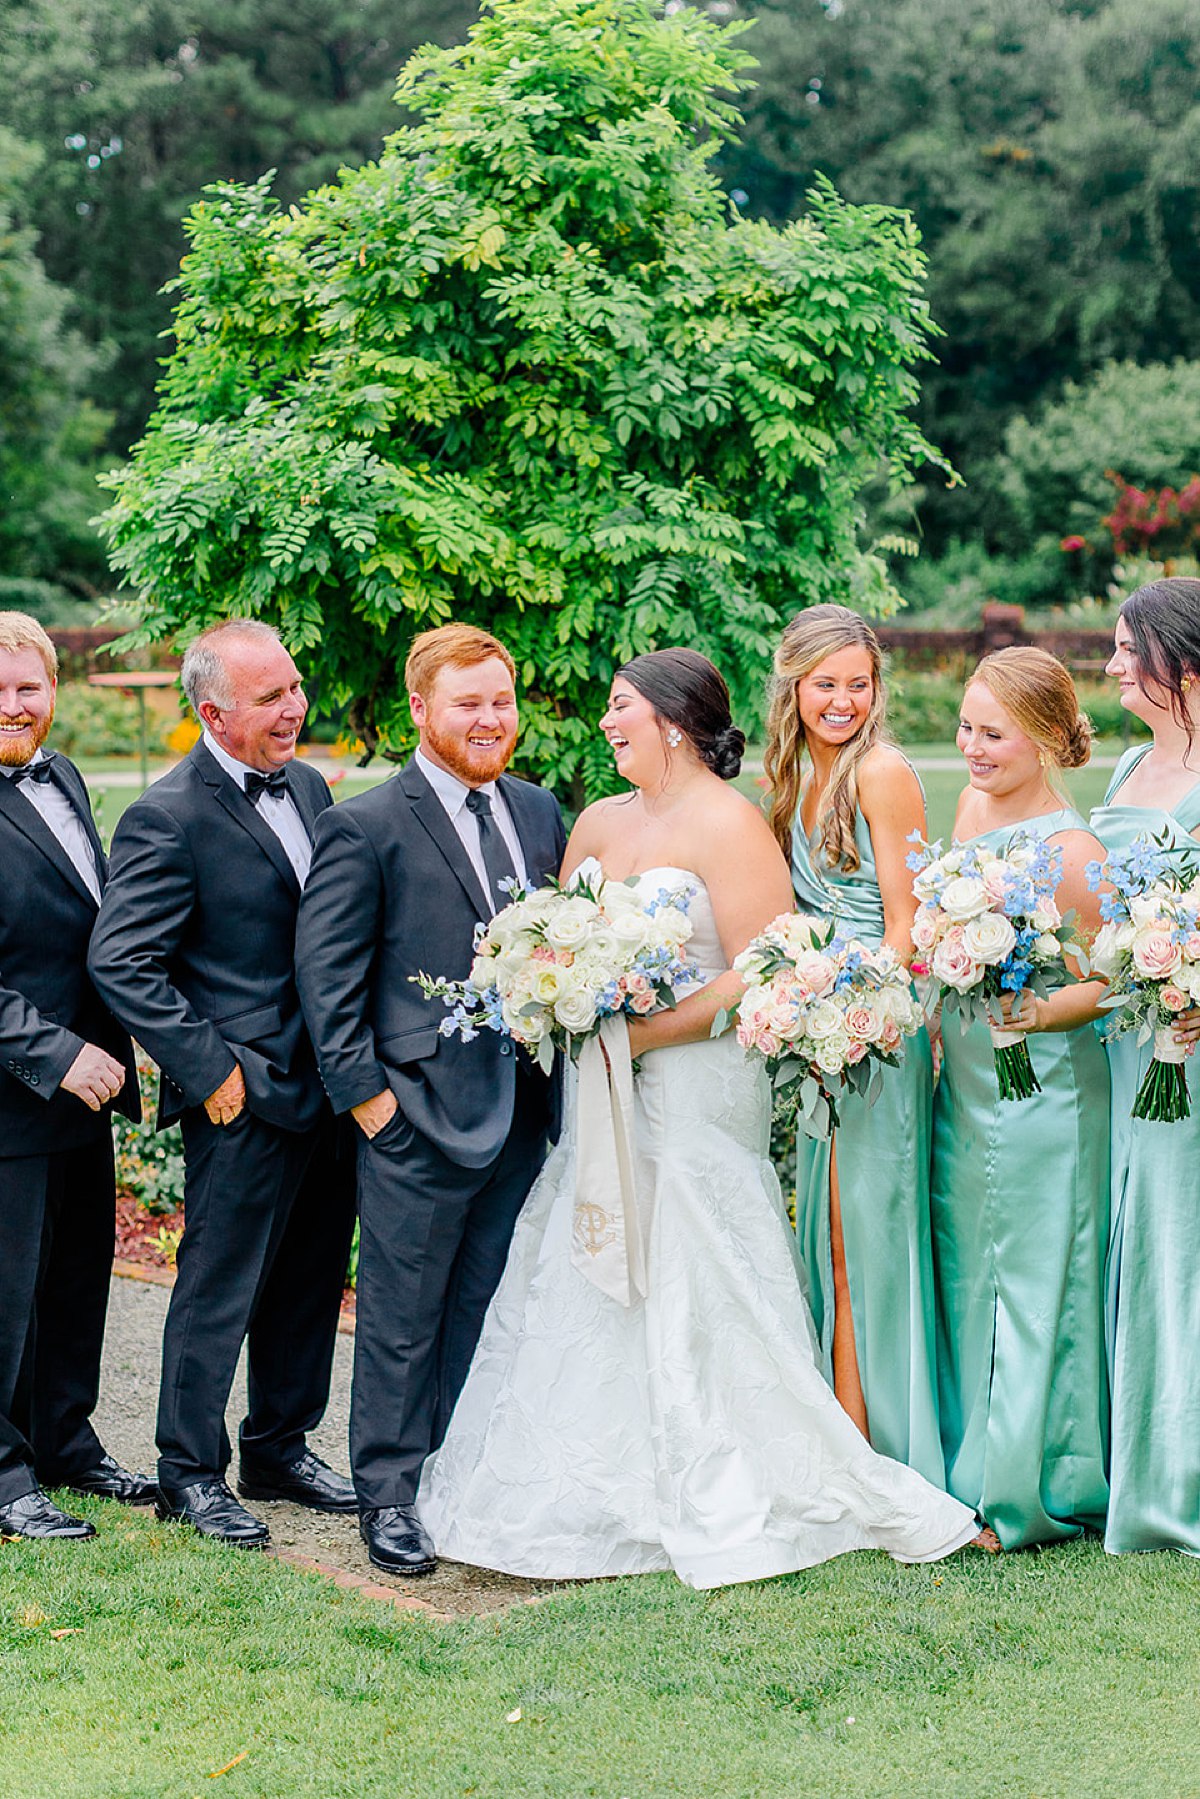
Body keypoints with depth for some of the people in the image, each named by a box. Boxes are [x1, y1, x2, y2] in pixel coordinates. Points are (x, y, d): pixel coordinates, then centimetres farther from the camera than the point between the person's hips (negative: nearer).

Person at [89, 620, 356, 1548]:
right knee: (219, 1291, 3)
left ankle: (281, 1447, 32)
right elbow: (121, 963, -17)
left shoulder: (308, 786, 9)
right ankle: (190, 1472, 18)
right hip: (246, 1096, -7)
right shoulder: (168, 818, -15)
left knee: (311, 1281, 17)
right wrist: (210, 1070, -17)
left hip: (326, 1085, 8)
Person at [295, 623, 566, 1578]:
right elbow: (328, 977, -8)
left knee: (486, 1307, 14)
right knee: (402, 1318, 4)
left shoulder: (540, 812, 10)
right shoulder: (365, 828, -8)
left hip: (524, 1110, 6)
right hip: (419, 1115, -6)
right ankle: (389, 1492, 15)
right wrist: (366, 1092, -12)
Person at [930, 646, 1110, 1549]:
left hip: (1042, 1094, -8)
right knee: (966, 1279, 14)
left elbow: (1109, 983, -15)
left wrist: (1034, 1014, -28)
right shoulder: (974, 807, 6)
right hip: (965, 1087, 8)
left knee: (1032, 1287, 2)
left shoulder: (1069, 850, -18)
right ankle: (972, 1469, 27)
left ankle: (1026, 1494, 13)